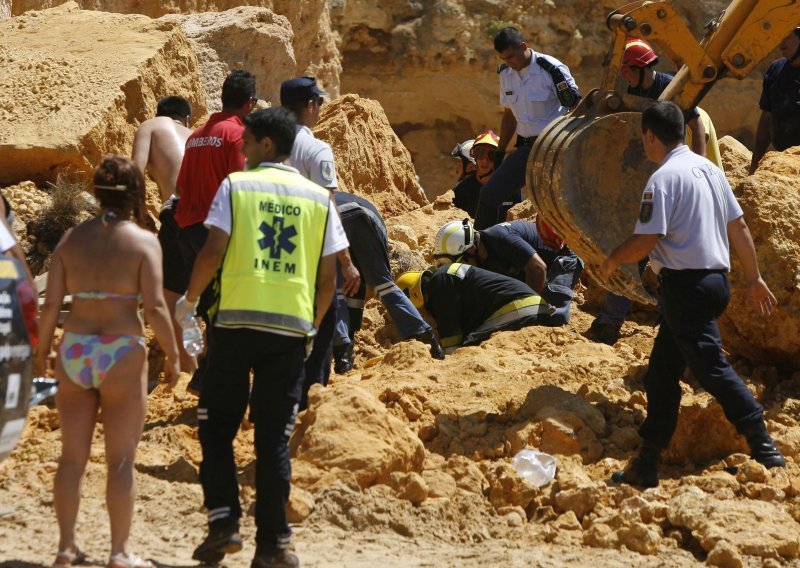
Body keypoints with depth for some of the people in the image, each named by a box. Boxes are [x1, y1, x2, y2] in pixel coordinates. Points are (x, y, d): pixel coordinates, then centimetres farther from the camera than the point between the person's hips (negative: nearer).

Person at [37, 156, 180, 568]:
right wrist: (172, 355, -2)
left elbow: (51, 303, 1)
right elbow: (154, 307, -13)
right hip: (122, 354, -3)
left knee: (72, 457, 12)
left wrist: (42, 350, 14)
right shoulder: (144, 241, -6)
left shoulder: (72, 238, 3)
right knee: (121, 460, 5)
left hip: (74, 351, 3)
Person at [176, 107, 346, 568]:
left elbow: (214, 250, -7)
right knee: (275, 437, 6)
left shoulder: (235, 186, 1)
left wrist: (190, 299, 8)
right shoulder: (319, 197, 9)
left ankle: (224, 521, -1)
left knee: (217, 424, 11)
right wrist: (313, 326, 20)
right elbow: (329, 275, 7)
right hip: (293, 324, 2)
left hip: (238, 318, -2)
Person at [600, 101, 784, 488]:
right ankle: (647, 464, 15)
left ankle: (763, 446, -11)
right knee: (662, 369, 12)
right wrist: (753, 278, 19)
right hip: (715, 279, 9)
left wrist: (612, 260, 1)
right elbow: (738, 227, 14)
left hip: (686, 284, -9)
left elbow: (645, 241, -18)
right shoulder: (708, 168, 12)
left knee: (710, 366, -8)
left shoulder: (664, 178, -14)